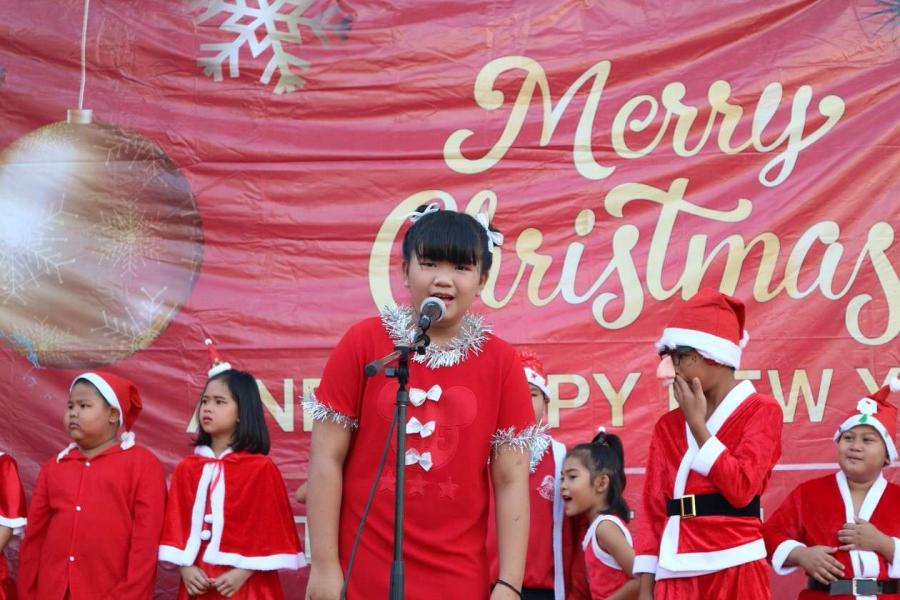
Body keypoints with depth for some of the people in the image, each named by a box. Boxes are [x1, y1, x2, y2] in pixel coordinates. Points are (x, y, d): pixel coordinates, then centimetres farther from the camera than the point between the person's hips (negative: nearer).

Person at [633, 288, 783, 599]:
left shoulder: (761, 410, 0)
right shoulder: (667, 426, 13)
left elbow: (741, 487, -13)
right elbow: (653, 508, 10)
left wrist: (697, 423, -8)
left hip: (735, 571, -4)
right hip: (677, 575, 4)